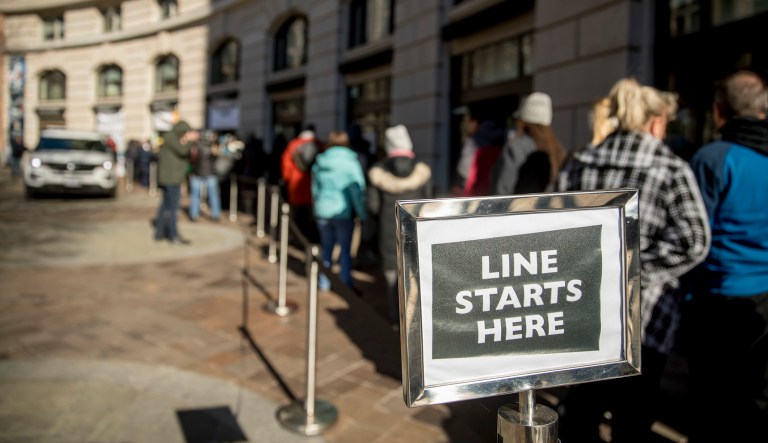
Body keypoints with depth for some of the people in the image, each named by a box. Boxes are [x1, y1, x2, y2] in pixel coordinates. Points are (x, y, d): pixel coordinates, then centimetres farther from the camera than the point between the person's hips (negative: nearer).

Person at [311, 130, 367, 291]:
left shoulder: (319, 163, 5)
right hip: (344, 212, -4)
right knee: (345, 248, 6)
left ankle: (324, 281, 24)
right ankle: (345, 282, 9)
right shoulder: (351, 162, -9)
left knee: (326, 246, 17)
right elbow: (358, 190, -11)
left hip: (323, 211, 4)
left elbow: (315, 188, 12)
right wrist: (363, 214, -6)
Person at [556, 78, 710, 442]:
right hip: (643, 311, -4)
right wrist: (637, 268, -10)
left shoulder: (579, 163, 4)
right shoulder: (672, 169, -7)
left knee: (582, 403, 19)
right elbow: (693, 241, -18)